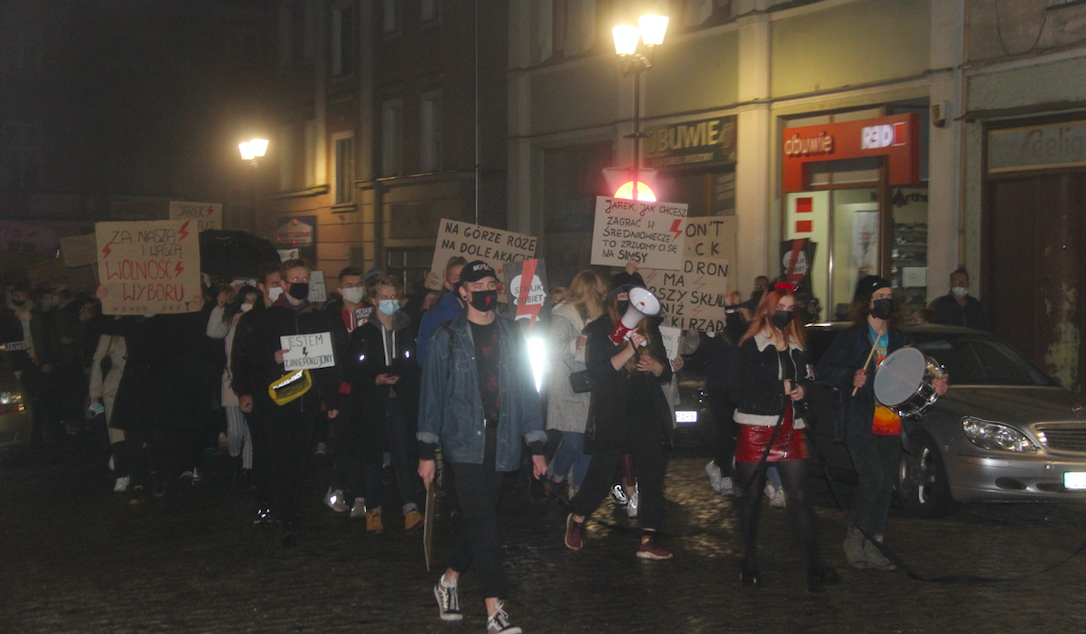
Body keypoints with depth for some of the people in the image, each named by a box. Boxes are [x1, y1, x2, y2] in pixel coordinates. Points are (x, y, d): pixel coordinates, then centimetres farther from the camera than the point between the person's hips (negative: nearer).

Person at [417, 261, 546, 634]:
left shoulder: (511, 336, 11)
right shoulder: (448, 338, 1)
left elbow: (526, 389, 13)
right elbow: (432, 393, 2)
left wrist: (536, 446, 10)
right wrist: (426, 451, -1)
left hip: (499, 445, 4)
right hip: (463, 441, -4)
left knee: (469, 517, 9)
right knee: (482, 522, -10)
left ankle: (449, 582, 31)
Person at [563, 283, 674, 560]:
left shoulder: (650, 330, 10)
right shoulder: (601, 330, -3)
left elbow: (666, 374, 16)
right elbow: (597, 371, -16)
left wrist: (656, 365, -7)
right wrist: (629, 350, -24)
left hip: (648, 415, 4)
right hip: (612, 418, -4)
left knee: (652, 475, -2)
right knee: (601, 473, 3)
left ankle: (649, 539, 1)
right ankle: (576, 520, 29)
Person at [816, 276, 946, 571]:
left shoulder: (898, 339, 15)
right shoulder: (850, 337, 0)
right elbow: (824, 368, 0)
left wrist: (933, 388, 4)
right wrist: (850, 378, -16)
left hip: (891, 424, 6)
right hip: (860, 422, -6)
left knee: (886, 485, 6)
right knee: (873, 477, -17)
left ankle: (873, 544, 14)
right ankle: (855, 536, 0)